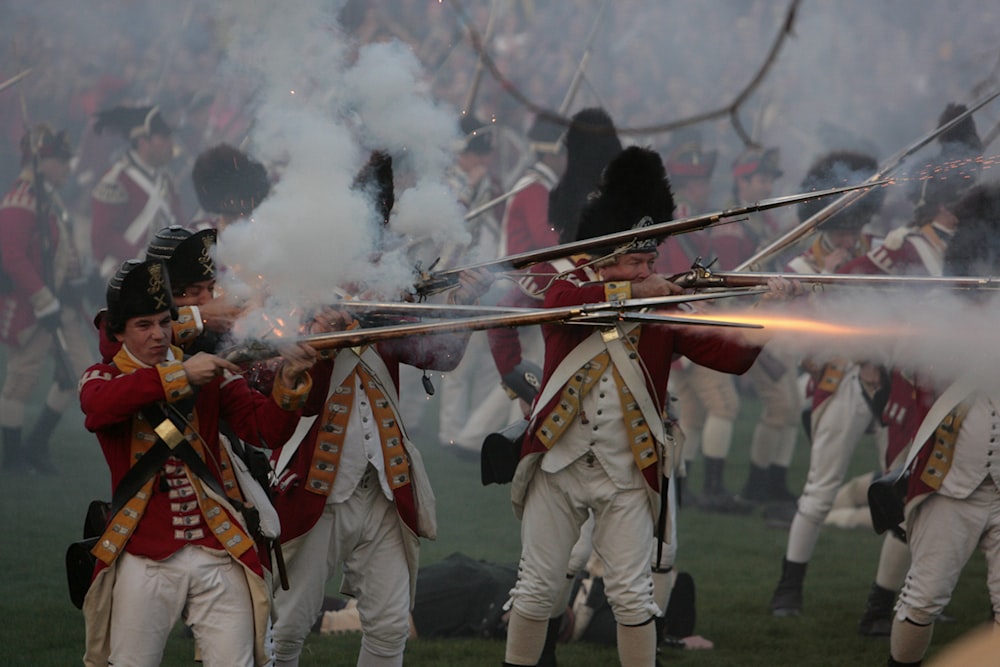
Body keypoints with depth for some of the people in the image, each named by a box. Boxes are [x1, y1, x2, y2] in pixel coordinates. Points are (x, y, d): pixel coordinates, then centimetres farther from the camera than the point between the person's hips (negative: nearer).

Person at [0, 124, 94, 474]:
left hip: (60, 309, 10)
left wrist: (74, 297, 20)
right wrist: (44, 303, -22)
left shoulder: (49, 199, 15)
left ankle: (37, 444, 18)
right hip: (29, 310, -10)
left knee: (79, 372, 8)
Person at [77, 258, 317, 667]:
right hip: (144, 557, -1)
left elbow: (264, 429, -1)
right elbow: (99, 404, -21)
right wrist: (179, 376, -30)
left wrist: (287, 389, -22)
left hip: (219, 554, 1)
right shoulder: (104, 377, 4)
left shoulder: (210, 374, 9)